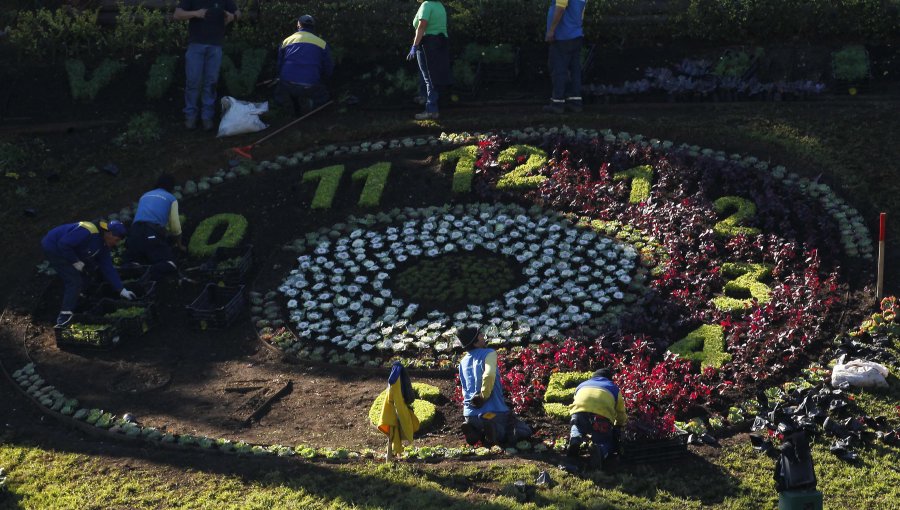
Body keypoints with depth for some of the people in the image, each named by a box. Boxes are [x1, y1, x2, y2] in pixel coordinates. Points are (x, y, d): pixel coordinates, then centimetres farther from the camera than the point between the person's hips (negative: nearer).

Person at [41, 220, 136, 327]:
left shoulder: (103, 246, 1)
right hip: (53, 249, -10)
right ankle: (64, 316, -10)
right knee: (75, 281, -14)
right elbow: (63, 244, -31)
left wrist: (122, 290, 1)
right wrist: (76, 262, -21)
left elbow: (108, 268, 4)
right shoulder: (87, 231, -29)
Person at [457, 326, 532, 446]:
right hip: (493, 412, -6)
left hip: (470, 414, 6)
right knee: (525, 431, 12)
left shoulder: (463, 362, 12)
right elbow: (489, 375, -27)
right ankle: (496, 434, -15)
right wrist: (484, 396, -16)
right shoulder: (489, 354, -9)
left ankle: (476, 431, 0)